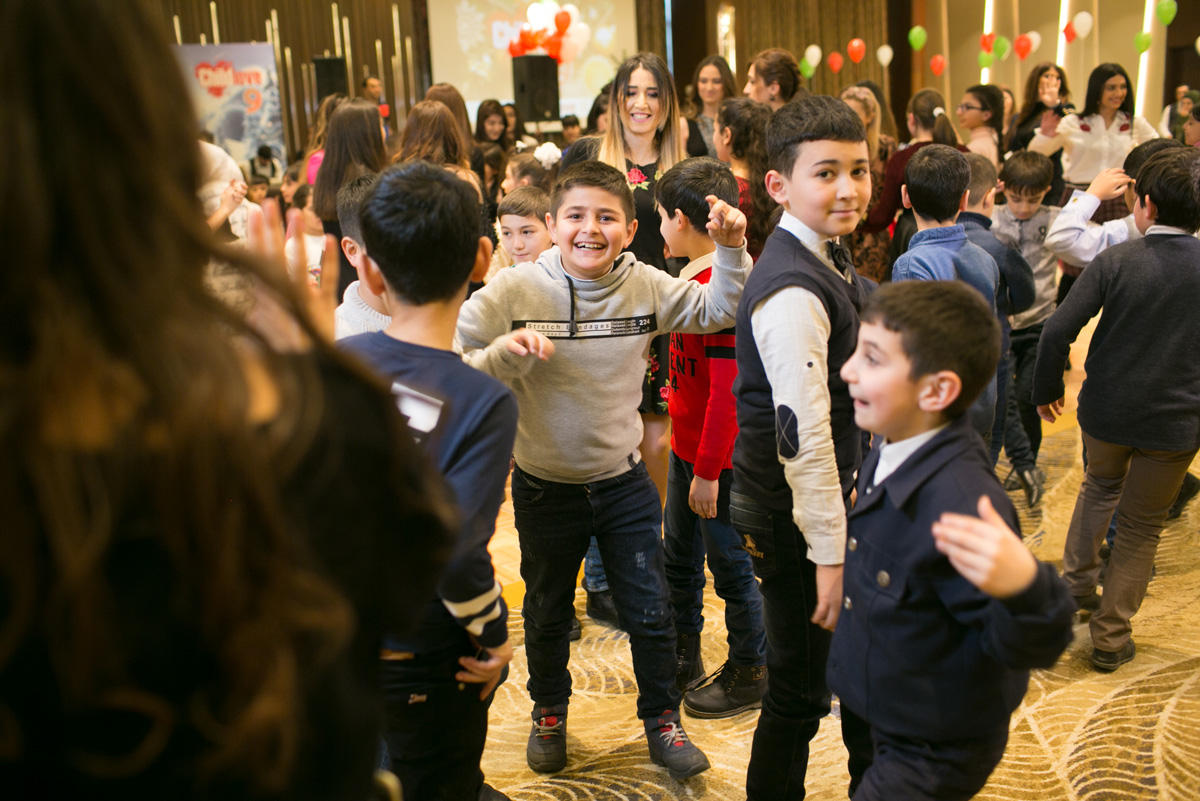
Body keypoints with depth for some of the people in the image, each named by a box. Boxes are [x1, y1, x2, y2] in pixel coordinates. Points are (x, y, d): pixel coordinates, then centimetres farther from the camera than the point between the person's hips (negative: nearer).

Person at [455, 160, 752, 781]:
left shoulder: (646, 286, -9)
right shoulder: (512, 291, -17)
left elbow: (718, 311, -1)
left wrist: (730, 250, -17)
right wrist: (507, 354, -36)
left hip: (625, 482, 1)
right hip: (544, 487, -1)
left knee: (651, 613, 12)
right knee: (547, 613, 21)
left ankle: (661, 719, 37)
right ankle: (549, 714, 46)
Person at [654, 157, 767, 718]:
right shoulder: (694, 276, 7)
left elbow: (727, 389, -24)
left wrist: (708, 469, -22)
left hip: (718, 456, -10)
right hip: (686, 445, 10)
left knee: (730, 565, 6)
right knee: (680, 556, 21)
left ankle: (749, 675, 25)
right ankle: (684, 661, 38)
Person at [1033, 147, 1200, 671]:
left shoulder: (1115, 261, -14)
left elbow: (1058, 331, -17)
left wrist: (1046, 389, -2)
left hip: (1106, 410, 0)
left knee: (1100, 485, 32)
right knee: (1140, 529, 15)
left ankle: (1076, 581, 33)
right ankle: (1111, 637, 23)